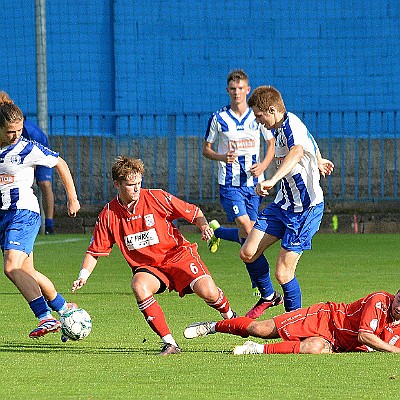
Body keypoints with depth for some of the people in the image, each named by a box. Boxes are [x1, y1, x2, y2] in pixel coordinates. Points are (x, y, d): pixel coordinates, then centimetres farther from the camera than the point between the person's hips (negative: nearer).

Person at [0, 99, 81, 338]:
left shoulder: (28, 150, -9)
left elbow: (60, 164, 5)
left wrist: (73, 198, 8)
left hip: (24, 212, -6)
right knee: (27, 273, 10)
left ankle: (46, 317, -27)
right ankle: (64, 308, 26)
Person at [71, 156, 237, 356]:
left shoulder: (156, 198, -9)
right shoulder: (108, 215, -5)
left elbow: (194, 213, -1)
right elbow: (95, 251, 3)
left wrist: (204, 226, -20)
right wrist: (83, 276, -11)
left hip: (177, 255, -2)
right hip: (146, 266, 2)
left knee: (207, 291, -23)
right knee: (139, 286, -33)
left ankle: (229, 316, 14)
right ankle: (169, 343, -26)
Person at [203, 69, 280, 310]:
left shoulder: (257, 116, 3)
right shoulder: (219, 118, -1)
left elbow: (272, 144, 12)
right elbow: (206, 149, 7)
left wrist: (263, 165, -7)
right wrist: (222, 157, -14)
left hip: (254, 182, 3)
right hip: (230, 183, -3)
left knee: (249, 232, 2)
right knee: (246, 228, -19)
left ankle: (216, 232, 36)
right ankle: (267, 292, -16)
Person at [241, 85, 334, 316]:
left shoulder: (292, 126, -23)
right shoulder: (279, 128, 8)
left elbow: (297, 152, -46)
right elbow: (310, 142, 29)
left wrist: (272, 180, -61)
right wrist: (318, 161, 50)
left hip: (306, 208, -9)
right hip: (283, 203, 9)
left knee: (283, 273, -10)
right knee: (248, 253, 3)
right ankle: (267, 297, 27)